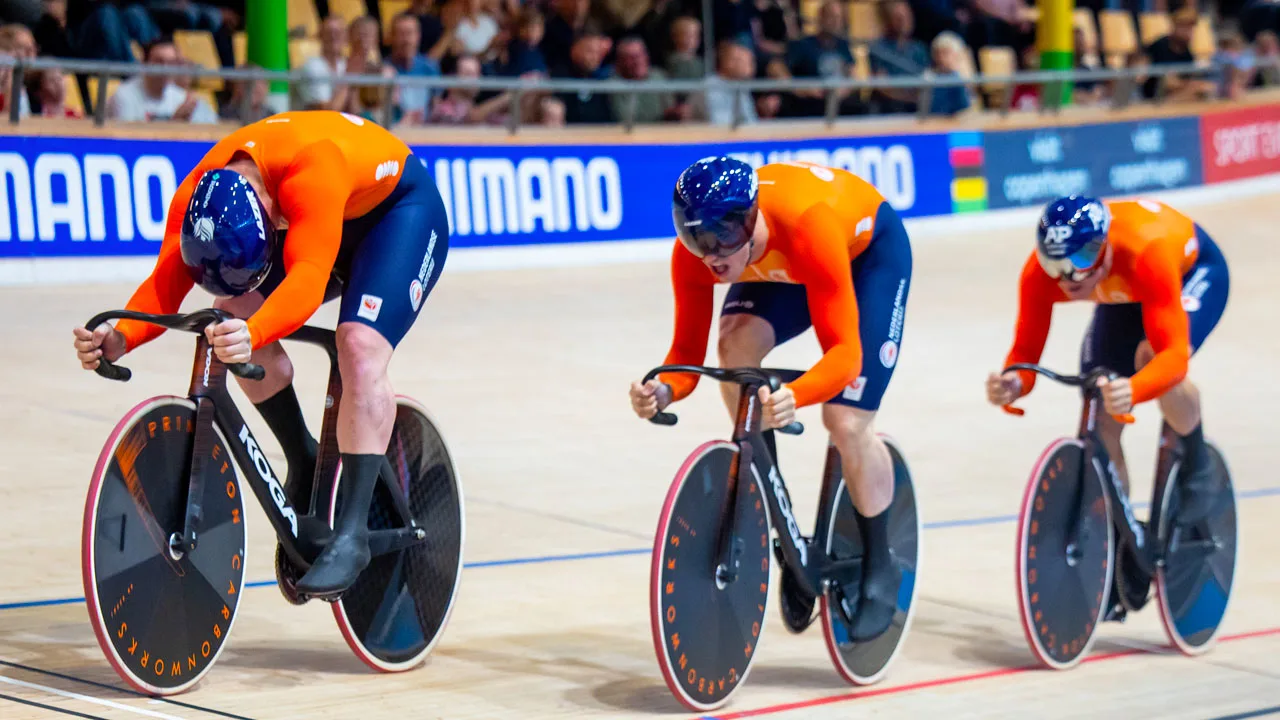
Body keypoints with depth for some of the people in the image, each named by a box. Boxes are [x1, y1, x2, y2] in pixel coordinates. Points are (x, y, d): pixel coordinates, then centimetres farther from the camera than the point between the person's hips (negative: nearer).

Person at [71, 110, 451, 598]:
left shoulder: (310, 172, -44)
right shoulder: (195, 197, -25)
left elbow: (307, 279, -54)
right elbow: (165, 283, -30)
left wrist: (252, 335, -71)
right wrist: (119, 338, -49)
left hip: (400, 210, -6)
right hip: (318, 221, 6)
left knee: (359, 348, -29)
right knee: (234, 312, -17)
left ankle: (351, 532, -27)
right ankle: (304, 462, 3)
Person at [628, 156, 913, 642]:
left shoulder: (806, 225, -45)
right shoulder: (695, 250, -30)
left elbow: (844, 352, -46)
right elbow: (689, 351, -25)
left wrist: (794, 397, -66)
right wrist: (663, 391, -48)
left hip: (870, 250, -4)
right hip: (782, 269, 4)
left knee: (847, 424, -18)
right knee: (736, 346, -27)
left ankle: (879, 571, 10)